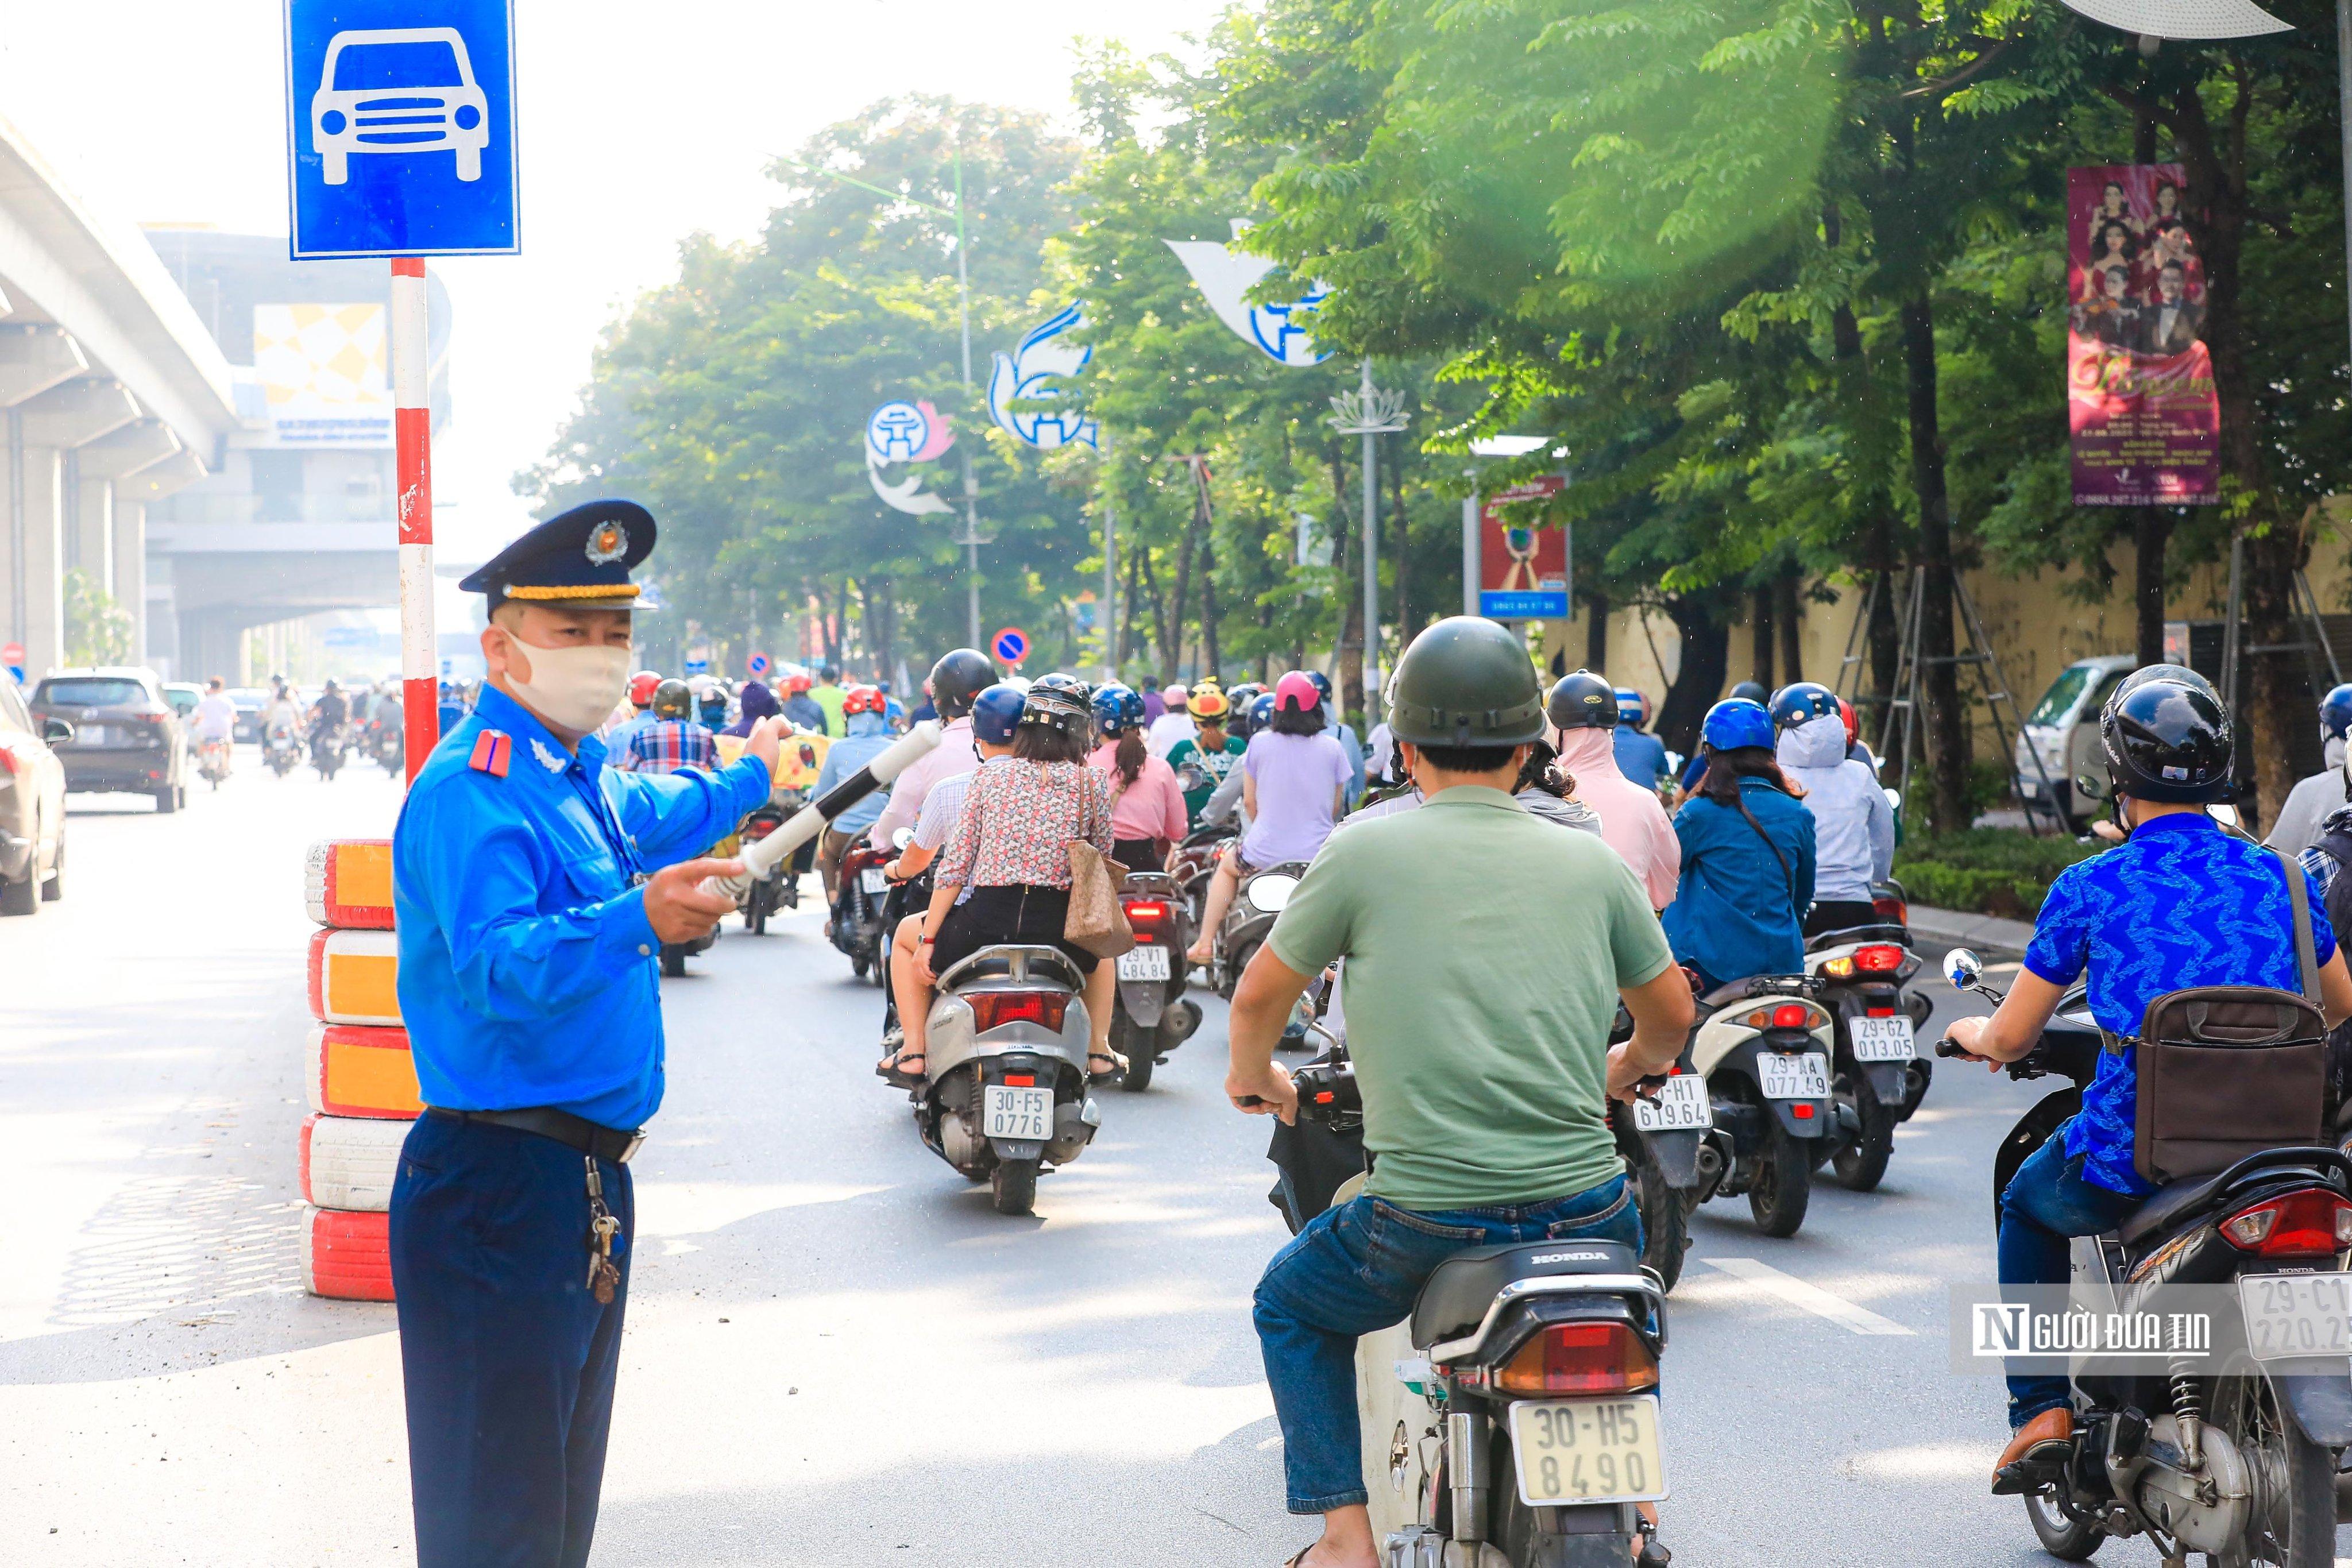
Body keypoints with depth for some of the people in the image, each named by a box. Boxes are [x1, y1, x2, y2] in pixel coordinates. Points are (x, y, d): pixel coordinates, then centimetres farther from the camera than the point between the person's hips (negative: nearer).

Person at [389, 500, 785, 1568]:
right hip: (499, 1189, -10)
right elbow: (497, 965, -32)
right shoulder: (470, 788, -16)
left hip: (588, 1185, 10)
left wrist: (746, 782, 54)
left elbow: (653, 817, 40)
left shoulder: (584, 774, 14)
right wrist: (634, 919, -47)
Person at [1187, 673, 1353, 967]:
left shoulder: (1260, 743, -3)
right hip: (1317, 853, -1)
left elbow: (1249, 802, 6)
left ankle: (1205, 943, 28)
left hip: (1265, 852, 1)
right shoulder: (1332, 748, -3)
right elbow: (1336, 807, 6)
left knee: (1226, 866, 33)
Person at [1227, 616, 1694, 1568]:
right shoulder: (1592, 863, 5)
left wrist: (1253, 1077, 31)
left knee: (1291, 1308, 26)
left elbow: (1261, 994, 9)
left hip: (1429, 1215, -3)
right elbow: (1670, 1014, 19)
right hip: (1585, 1208, 3)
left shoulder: (1365, 852, -2)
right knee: (1626, 1272, 38)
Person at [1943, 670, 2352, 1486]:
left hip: (2131, 1151, -3)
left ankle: (2040, 1407, 18)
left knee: (2027, 1208, 29)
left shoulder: (2091, 887, -7)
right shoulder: (2280, 878, 2)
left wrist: (1972, 1033, 23)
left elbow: (2010, 1038, 0)